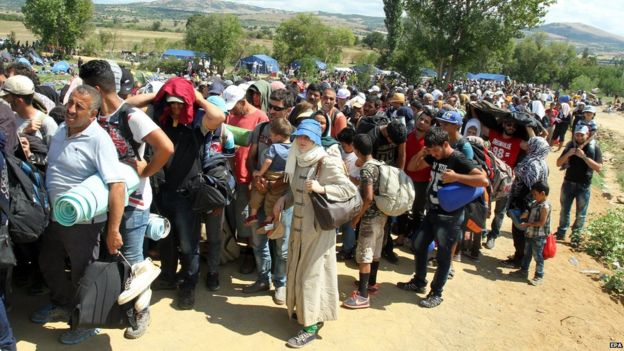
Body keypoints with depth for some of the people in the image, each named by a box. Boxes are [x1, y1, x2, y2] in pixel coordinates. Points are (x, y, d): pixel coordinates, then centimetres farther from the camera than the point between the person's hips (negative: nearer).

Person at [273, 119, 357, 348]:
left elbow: (351, 189, -19)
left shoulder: (327, 164, -16)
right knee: (298, 269, 18)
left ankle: (312, 324, 11)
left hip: (318, 227, -7)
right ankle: (301, 309, 38)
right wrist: (283, 200, -1)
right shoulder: (298, 161, 5)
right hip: (298, 225, 7)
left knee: (312, 273, 0)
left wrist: (321, 188, -29)